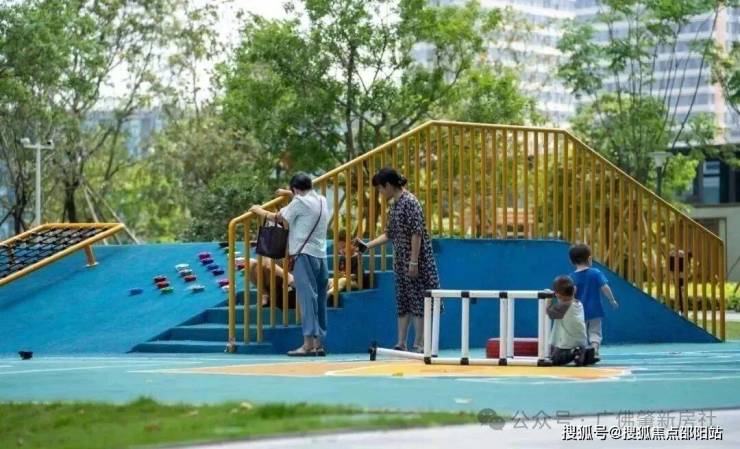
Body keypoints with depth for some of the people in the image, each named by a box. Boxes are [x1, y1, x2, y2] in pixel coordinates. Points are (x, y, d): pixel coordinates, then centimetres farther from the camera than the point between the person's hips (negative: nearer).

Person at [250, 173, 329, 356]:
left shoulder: (300, 202, -7)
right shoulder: (322, 200, 14)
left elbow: (278, 217, 2)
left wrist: (259, 210, 17)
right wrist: (289, 194, 50)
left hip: (304, 255, -7)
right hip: (321, 256, 7)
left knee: (307, 298, -10)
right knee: (319, 299, 8)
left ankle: (308, 343, -15)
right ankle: (319, 343, 9)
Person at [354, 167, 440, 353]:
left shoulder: (409, 202, -14)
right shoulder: (394, 205, 13)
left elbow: (417, 233, -18)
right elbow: (389, 234, 21)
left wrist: (413, 262, -20)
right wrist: (367, 245, 17)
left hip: (415, 262, -9)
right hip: (401, 263, 9)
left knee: (418, 302, -4)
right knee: (403, 303, 10)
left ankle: (419, 345, -1)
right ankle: (401, 344, 14)